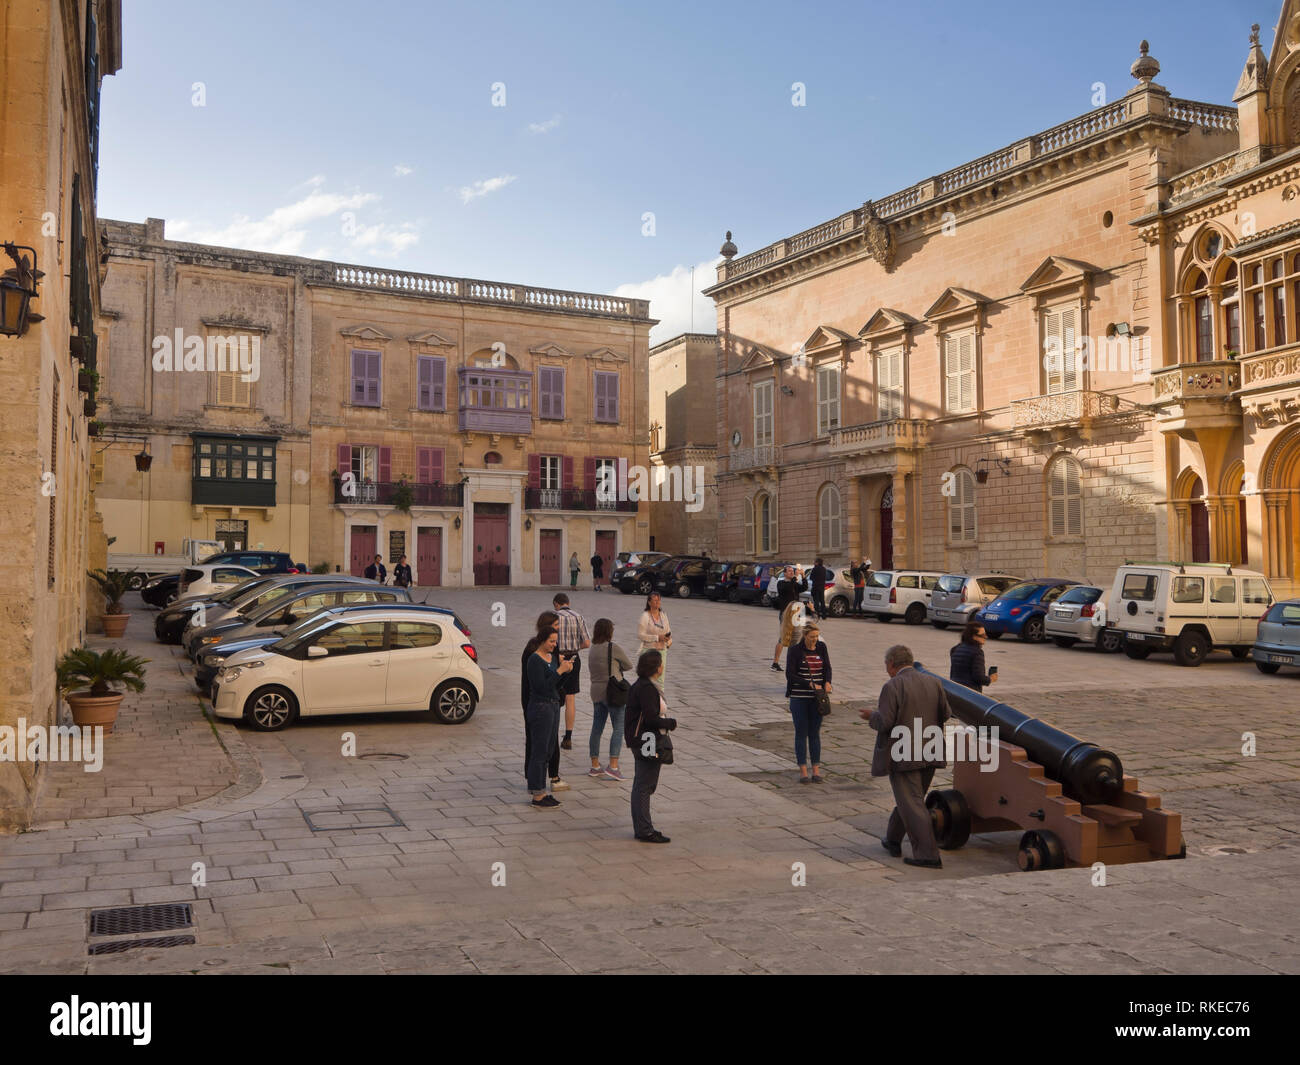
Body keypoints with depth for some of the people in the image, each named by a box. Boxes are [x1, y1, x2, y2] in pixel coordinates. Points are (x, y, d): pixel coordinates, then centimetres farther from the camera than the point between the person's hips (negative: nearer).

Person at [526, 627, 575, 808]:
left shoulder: (552, 656, 12)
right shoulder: (535, 659, -14)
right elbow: (541, 686, -21)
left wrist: (566, 670, -1)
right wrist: (559, 671, -21)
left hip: (553, 706, 9)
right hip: (540, 707, -9)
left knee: (548, 751, 13)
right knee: (539, 752, -3)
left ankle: (541, 791, 22)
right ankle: (537, 796, 3)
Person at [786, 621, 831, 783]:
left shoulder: (821, 648, 4)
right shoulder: (795, 650, -7)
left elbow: (827, 668, 5)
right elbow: (790, 675, -11)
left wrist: (827, 682, -16)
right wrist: (810, 684, -19)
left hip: (817, 698, 3)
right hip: (799, 698, -3)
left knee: (815, 732, 6)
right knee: (801, 733, 1)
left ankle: (816, 769, 12)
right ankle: (803, 770, 6)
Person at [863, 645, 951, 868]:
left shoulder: (892, 687, -14)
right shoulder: (933, 682, 4)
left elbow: (884, 723, -18)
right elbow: (945, 714, 8)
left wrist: (871, 715, 2)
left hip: (903, 755, -7)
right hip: (930, 755, 7)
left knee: (912, 805, -2)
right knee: (908, 798, 21)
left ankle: (928, 856, -3)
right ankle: (893, 841, 35)